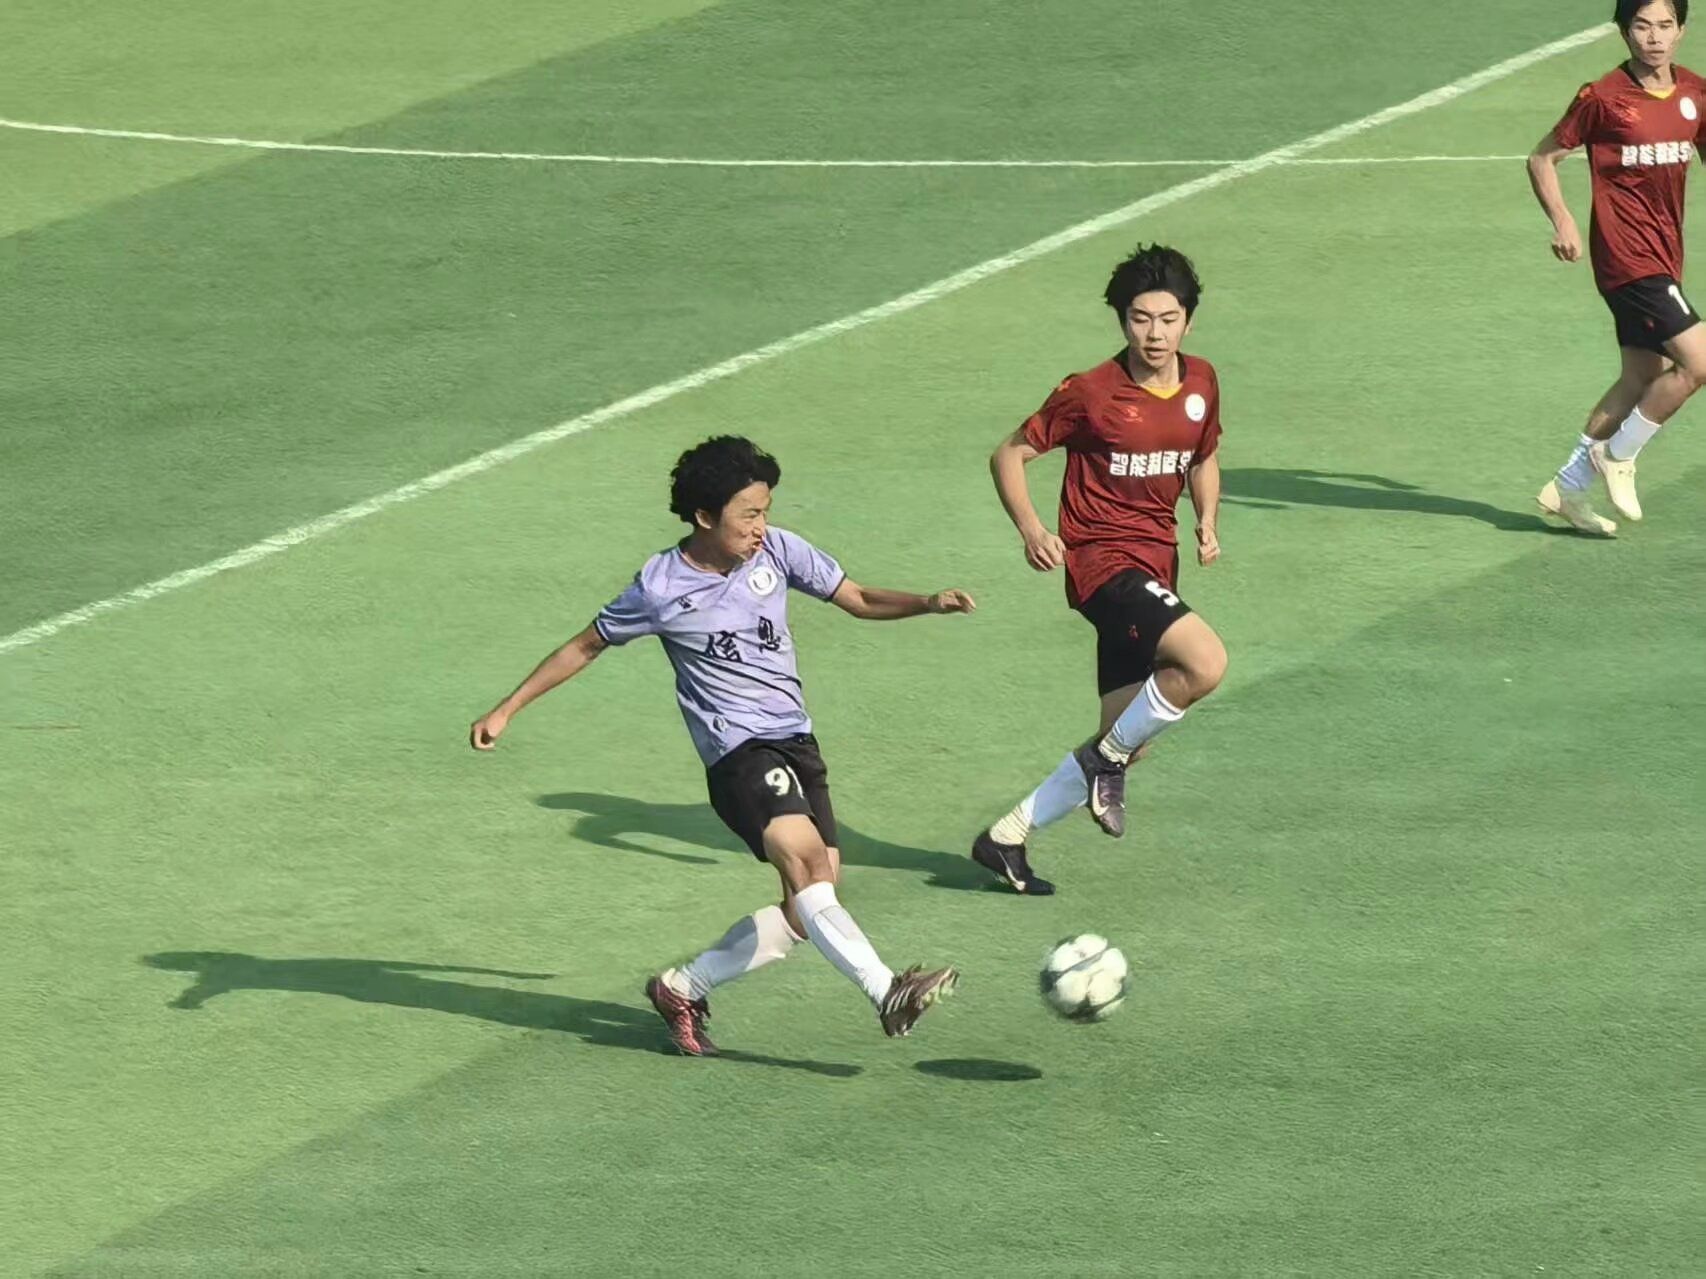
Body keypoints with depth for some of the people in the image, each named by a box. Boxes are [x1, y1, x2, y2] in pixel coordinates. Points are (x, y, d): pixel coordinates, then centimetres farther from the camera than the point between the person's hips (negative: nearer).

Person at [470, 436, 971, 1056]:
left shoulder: (776, 550, 5)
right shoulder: (660, 587, -5)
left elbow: (859, 599, 13)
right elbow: (587, 646, 8)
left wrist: (928, 603, -5)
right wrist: (507, 708, 11)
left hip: (796, 742, 6)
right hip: (739, 753, -6)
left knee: (805, 914, 1)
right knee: (804, 856, -29)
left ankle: (683, 988, 18)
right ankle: (887, 992, -40)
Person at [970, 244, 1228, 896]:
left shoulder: (1201, 383, 5)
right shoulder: (1090, 393, -12)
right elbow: (1009, 454, -4)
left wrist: (1207, 523, 5)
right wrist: (1031, 528, -20)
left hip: (1157, 567, 7)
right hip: (1103, 559, -7)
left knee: (1126, 739, 7)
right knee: (1205, 663, -29)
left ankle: (1007, 838, 19)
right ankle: (1110, 756, -6)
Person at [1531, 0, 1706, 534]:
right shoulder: (1603, 98, -11)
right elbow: (1542, 158, -3)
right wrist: (1562, 221, -17)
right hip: (1628, 255, -7)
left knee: (1644, 379, 13)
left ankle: (1568, 487, 24)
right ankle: (1617, 455, 4)